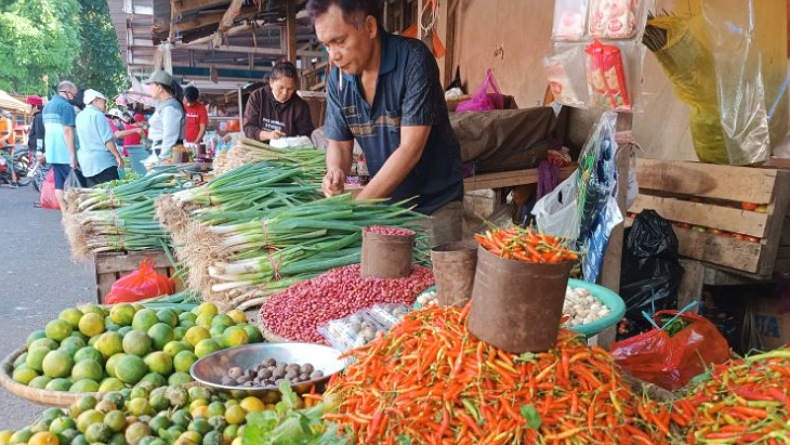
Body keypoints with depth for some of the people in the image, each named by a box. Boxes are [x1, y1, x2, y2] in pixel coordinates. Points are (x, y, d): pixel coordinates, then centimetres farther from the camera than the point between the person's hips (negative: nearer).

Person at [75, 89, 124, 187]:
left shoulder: (79, 116, 14)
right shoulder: (97, 114, -10)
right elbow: (107, 139, -15)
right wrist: (118, 156, -11)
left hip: (85, 162, 8)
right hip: (103, 161, -8)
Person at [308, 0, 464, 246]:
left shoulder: (413, 59, -21)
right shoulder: (338, 78, -4)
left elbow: (410, 149, -25)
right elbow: (339, 143, 4)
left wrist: (356, 206, -26)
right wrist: (335, 171, -20)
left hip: (434, 202, -4)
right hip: (383, 200, 5)